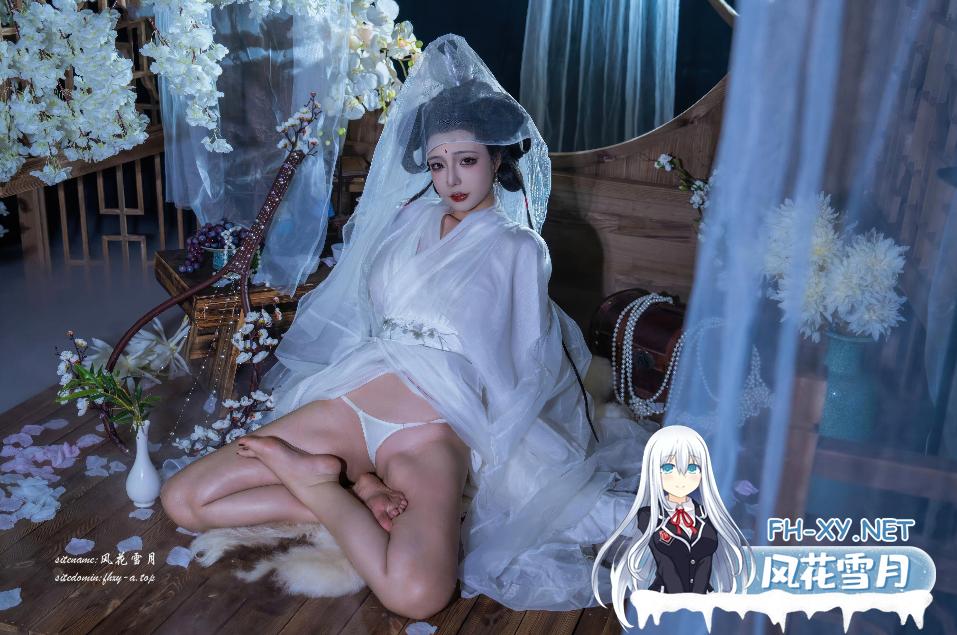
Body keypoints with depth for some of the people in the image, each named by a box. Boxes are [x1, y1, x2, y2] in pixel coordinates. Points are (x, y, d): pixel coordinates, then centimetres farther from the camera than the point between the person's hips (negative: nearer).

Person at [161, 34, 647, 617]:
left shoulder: (517, 248, 8)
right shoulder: (409, 220, 17)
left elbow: (518, 361, 6)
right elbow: (362, 313, 14)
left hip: (435, 428, -4)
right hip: (348, 398, 4)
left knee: (417, 591, -33)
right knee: (182, 499, -9)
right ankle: (342, 497, -6)